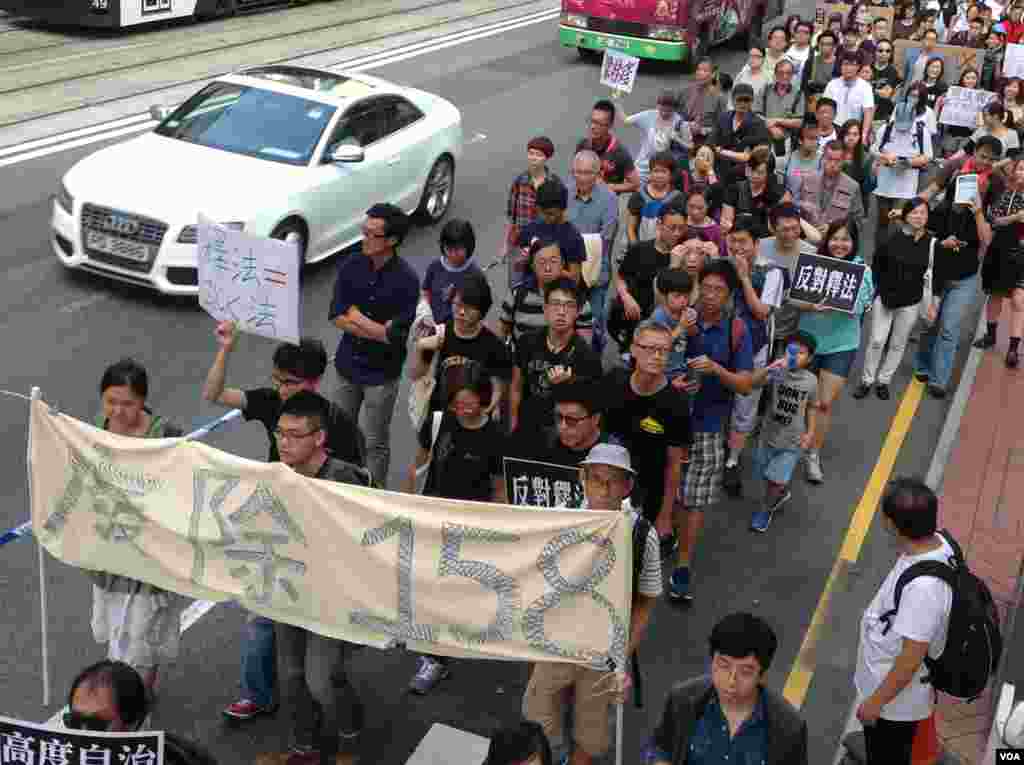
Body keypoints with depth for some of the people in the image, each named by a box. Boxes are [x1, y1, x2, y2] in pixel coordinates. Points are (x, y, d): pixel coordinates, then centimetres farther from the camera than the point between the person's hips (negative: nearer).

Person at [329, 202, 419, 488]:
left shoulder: (406, 280, -19)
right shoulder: (351, 265, -5)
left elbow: (394, 335, -21)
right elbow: (336, 317, -6)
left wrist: (356, 317, -10)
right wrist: (378, 329, -16)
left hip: (381, 373, -4)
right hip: (348, 365, 5)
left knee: (374, 443, 8)